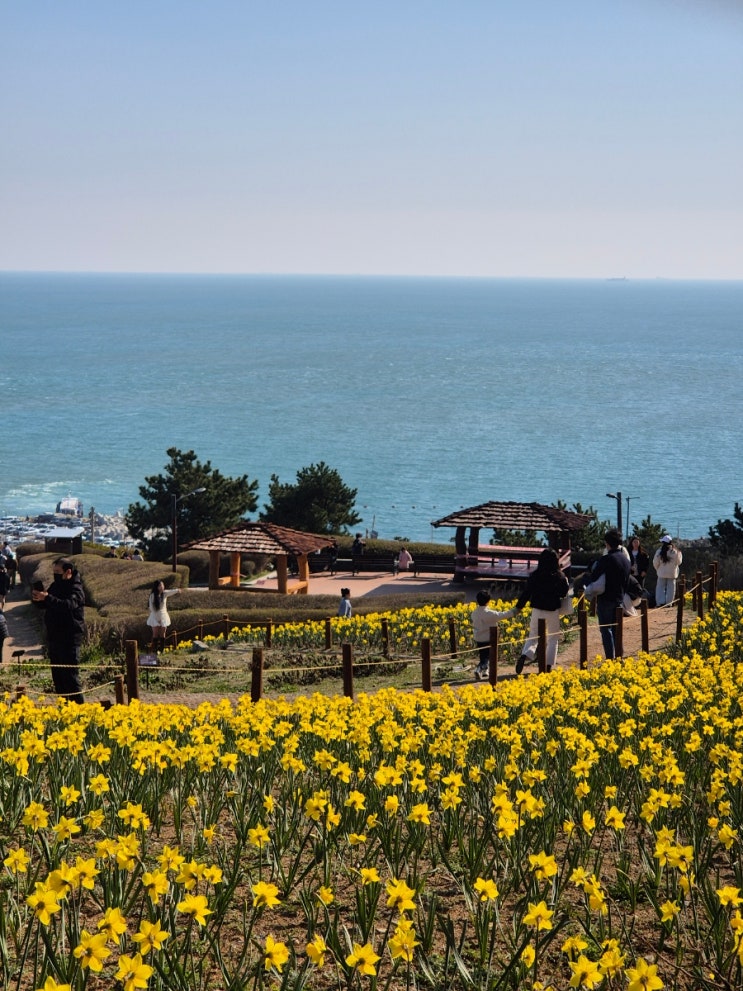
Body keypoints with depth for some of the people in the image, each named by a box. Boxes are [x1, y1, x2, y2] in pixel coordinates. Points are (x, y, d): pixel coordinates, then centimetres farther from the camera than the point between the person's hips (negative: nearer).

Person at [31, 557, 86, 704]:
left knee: (70, 675, -9)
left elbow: (69, 605, -31)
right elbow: (44, 605, 21)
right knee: (57, 675, 12)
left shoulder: (76, 589, -12)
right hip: (54, 636, 9)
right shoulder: (55, 585, 13)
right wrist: (38, 598, -2)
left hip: (70, 638, -9)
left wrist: (47, 598, -37)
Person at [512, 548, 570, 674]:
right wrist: (566, 582, 16)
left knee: (533, 635, 12)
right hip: (553, 611, -1)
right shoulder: (559, 576, -8)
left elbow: (526, 592, -5)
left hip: (538, 610, 1)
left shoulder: (534, 575, -6)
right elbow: (563, 593, -2)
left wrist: (518, 607, 3)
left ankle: (525, 655, -16)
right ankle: (549, 665, 7)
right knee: (553, 639, 14)